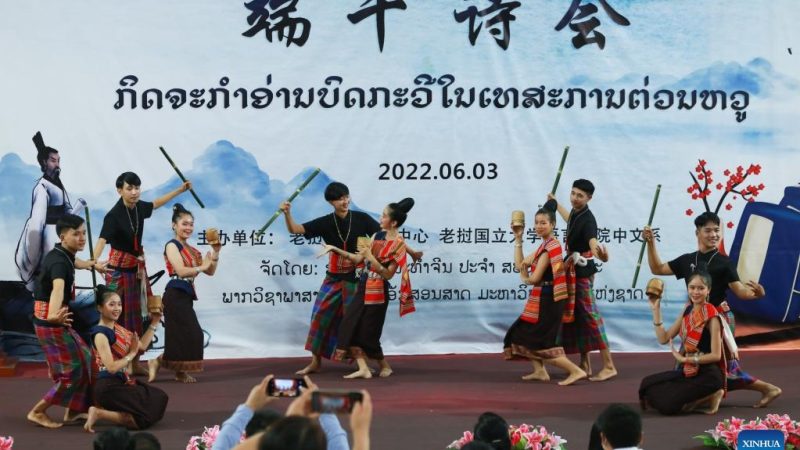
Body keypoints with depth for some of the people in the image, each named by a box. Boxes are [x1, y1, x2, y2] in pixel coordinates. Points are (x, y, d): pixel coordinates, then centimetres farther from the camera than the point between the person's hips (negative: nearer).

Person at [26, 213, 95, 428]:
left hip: (55, 322, 10)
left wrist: (90, 264, 58)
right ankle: (38, 412, 5)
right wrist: (54, 316, -67)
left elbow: (74, 262, 36)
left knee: (84, 360, 16)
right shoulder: (59, 262, -25)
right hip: (51, 324, -10)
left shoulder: (63, 255, 7)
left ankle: (73, 411, 25)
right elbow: (58, 288, -48)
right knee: (70, 371, -6)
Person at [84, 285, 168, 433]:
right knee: (145, 417, -11)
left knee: (159, 398, 19)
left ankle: (107, 408, 12)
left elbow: (142, 345, 18)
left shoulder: (118, 328, 10)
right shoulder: (100, 334, -17)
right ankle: (99, 413, -7)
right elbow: (111, 367, -24)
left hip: (122, 382, 9)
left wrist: (154, 323, 14)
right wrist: (132, 354, -13)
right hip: (108, 387, -9)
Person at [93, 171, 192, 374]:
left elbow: (155, 204, 23)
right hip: (119, 269, -7)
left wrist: (180, 190, 30)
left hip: (136, 267, 7)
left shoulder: (139, 207, 0)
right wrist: (95, 261, -54)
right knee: (118, 314, -6)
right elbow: (102, 239, -35)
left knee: (135, 314, 12)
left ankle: (134, 362, 21)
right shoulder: (114, 215, -22)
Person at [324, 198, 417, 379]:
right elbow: (358, 258, 9)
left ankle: (384, 366, 22)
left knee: (367, 332, 0)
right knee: (350, 325, -2)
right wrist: (336, 249, 5)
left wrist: (372, 258, -24)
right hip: (364, 287, 7)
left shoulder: (398, 244, -14)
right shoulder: (378, 236, 7)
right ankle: (363, 368, -1)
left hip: (377, 291, -7)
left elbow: (388, 274, -16)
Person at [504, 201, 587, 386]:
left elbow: (534, 278, -20)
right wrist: (518, 239, 11)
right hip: (543, 298, 10)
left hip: (548, 299, -10)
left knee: (541, 343, -6)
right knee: (525, 333, 17)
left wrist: (524, 279, 3)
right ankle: (540, 371, 18)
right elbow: (520, 264, 15)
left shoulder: (551, 246, -18)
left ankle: (576, 371, -9)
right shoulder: (545, 245, 13)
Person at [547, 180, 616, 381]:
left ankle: (608, 366, -13)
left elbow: (592, 242, -41)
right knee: (577, 317, 13)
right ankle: (585, 364, 20)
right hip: (573, 270, 10)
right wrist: (555, 204, 47)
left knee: (589, 315, -13)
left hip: (583, 272, -10)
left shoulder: (587, 220, -22)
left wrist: (599, 254, -64)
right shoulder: (575, 213, 6)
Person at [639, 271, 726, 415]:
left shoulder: (712, 317, -14)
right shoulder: (688, 311, 7)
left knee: (666, 403, -22)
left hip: (708, 376, -8)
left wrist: (684, 359, -19)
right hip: (688, 371, 8)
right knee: (647, 386, -4)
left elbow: (716, 355, -16)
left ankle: (707, 399, -1)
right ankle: (698, 398, 7)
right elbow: (664, 338, 5)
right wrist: (656, 310, -1)